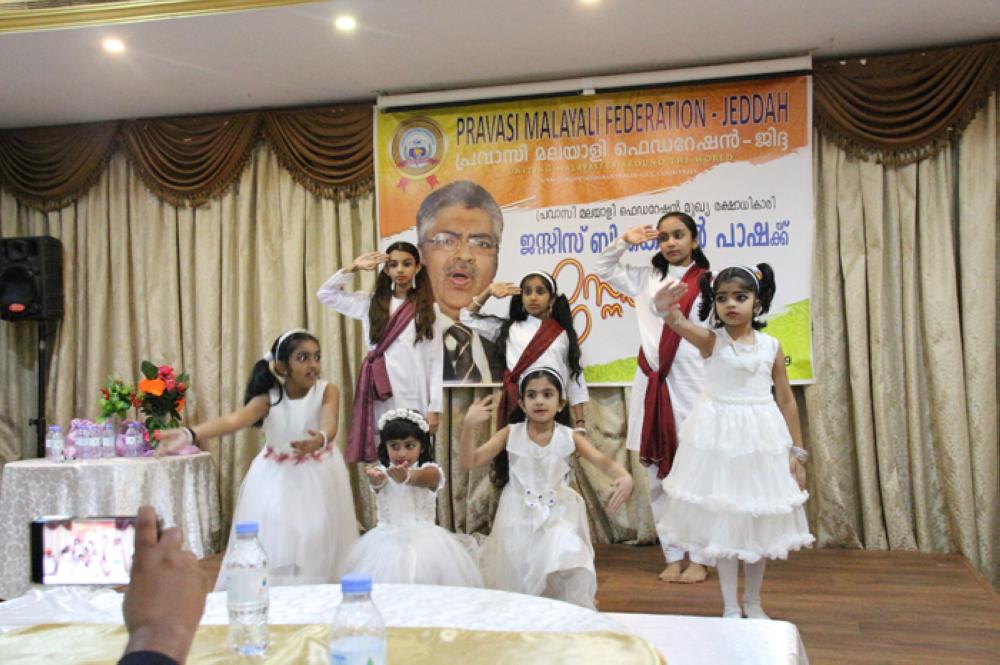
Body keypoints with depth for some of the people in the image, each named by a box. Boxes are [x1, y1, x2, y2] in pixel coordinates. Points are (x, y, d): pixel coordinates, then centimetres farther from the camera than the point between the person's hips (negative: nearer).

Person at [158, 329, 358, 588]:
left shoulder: (327, 391, -15)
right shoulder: (268, 399, -14)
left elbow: (330, 423, -34)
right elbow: (233, 419, -30)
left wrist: (321, 439, -60)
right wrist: (190, 433, -49)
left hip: (319, 474, -1)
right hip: (277, 476, 1)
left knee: (316, 537, -3)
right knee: (271, 539, -2)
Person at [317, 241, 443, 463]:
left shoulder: (428, 308, 4)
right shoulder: (371, 303, 11)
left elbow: (436, 360, 1)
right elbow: (325, 294, 12)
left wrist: (434, 408, -4)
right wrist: (353, 268, 3)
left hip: (413, 397, -2)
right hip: (379, 394, 2)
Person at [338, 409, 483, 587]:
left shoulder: (431, 471, -3)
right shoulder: (382, 471, 2)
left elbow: (421, 478, -27)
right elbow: (378, 480, -21)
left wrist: (406, 476, -50)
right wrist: (375, 477, -47)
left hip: (423, 542, -1)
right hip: (388, 543, 1)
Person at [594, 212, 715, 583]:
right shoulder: (647, 279, 13)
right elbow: (604, 269, 25)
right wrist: (625, 241, 8)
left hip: (692, 387, -4)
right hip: (652, 386, 4)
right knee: (658, 477, 7)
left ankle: (700, 559, 9)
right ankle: (672, 557, 17)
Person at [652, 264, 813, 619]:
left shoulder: (771, 346, 0)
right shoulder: (712, 340, -6)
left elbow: (786, 400, 5)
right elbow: (682, 326, -30)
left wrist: (797, 451, 4)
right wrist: (666, 310, -53)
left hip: (762, 439, 2)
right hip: (720, 436, -2)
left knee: (760, 522, 11)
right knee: (723, 520, 4)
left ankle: (752, 601, 30)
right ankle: (730, 606, 18)